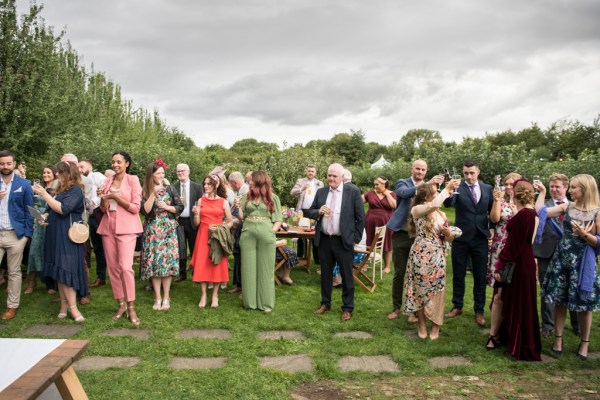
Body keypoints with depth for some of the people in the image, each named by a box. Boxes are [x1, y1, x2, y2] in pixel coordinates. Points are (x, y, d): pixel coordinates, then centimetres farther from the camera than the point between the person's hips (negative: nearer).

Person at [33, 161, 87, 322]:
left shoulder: (76, 190, -10)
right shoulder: (62, 190, 15)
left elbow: (63, 209, -22)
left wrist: (44, 194, -17)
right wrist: (45, 217, 7)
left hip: (68, 237, -8)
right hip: (56, 235, 8)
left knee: (66, 271, -9)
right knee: (59, 271, 7)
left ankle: (71, 307, -5)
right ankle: (65, 304, 12)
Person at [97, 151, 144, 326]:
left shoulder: (133, 180, -2)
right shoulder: (108, 181, 12)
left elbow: (136, 207, -7)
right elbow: (104, 209, 12)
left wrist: (116, 197, -15)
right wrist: (103, 197, -8)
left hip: (126, 228, -5)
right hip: (108, 226, 5)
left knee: (125, 267, -13)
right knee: (112, 267, 5)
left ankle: (131, 308, -5)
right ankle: (121, 304, 16)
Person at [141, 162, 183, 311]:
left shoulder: (170, 189, 5)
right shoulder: (145, 192, 2)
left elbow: (180, 207, 4)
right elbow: (144, 210, -11)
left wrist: (166, 207, -10)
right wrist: (153, 194, -15)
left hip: (169, 230, 0)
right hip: (152, 231, 0)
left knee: (168, 260, -3)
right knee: (154, 261, -1)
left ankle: (166, 297, 5)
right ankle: (157, 297, 9)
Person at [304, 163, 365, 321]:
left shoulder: (353, 191, -6)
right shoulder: (321, 192, 6)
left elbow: (360, 217, -3)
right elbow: (309, 212, 9)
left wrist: (356, 238, -4)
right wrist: (318, 212, -12)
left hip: (343, 241, -4)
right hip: (324, 240, 4)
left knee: (347, 276, 6)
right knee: (325, 274, 16)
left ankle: (347, 308, 21)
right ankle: (325, 303, 32)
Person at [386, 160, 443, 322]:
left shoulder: (429, 186, 7)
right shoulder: (402, 183, 0)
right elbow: (405, 193, -24)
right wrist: (427, 184, -34)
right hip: (401, 234, -1)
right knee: (399, 273, 8)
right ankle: (396, 307, 22)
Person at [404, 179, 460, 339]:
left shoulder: (441, 214, 11)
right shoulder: (417, 210, -6)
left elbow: (450, 238, 13)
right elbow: (434, 205, -27)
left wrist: (448, 233, -10)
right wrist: (447, 189, -19)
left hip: (437, 258, 4)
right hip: (420, 256, -4)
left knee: (436, 290, 5)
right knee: (420, 289, 6)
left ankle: (435, 325, 20)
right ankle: (422, 324, 21)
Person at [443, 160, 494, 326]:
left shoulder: (487, 188, 5)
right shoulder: (458, 188, -5)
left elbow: (492, 210, 14)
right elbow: (448, 203, -24)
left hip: (481, 238, 2)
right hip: (461, 238, -1)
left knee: (480, 276, 7)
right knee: (458, 274, 10)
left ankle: (479, 310, 20)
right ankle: (457, 306, 25)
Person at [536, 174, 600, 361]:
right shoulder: (566, 207, 2)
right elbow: (539, 212, -3)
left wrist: (585, 235, -21)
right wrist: (542, 192, 1)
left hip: (583, 262, -3)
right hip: (561, 260, 3)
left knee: (583, 304, 7)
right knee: (559, 300, 7)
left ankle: (584, 342, 24)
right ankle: (558, 338, 20)